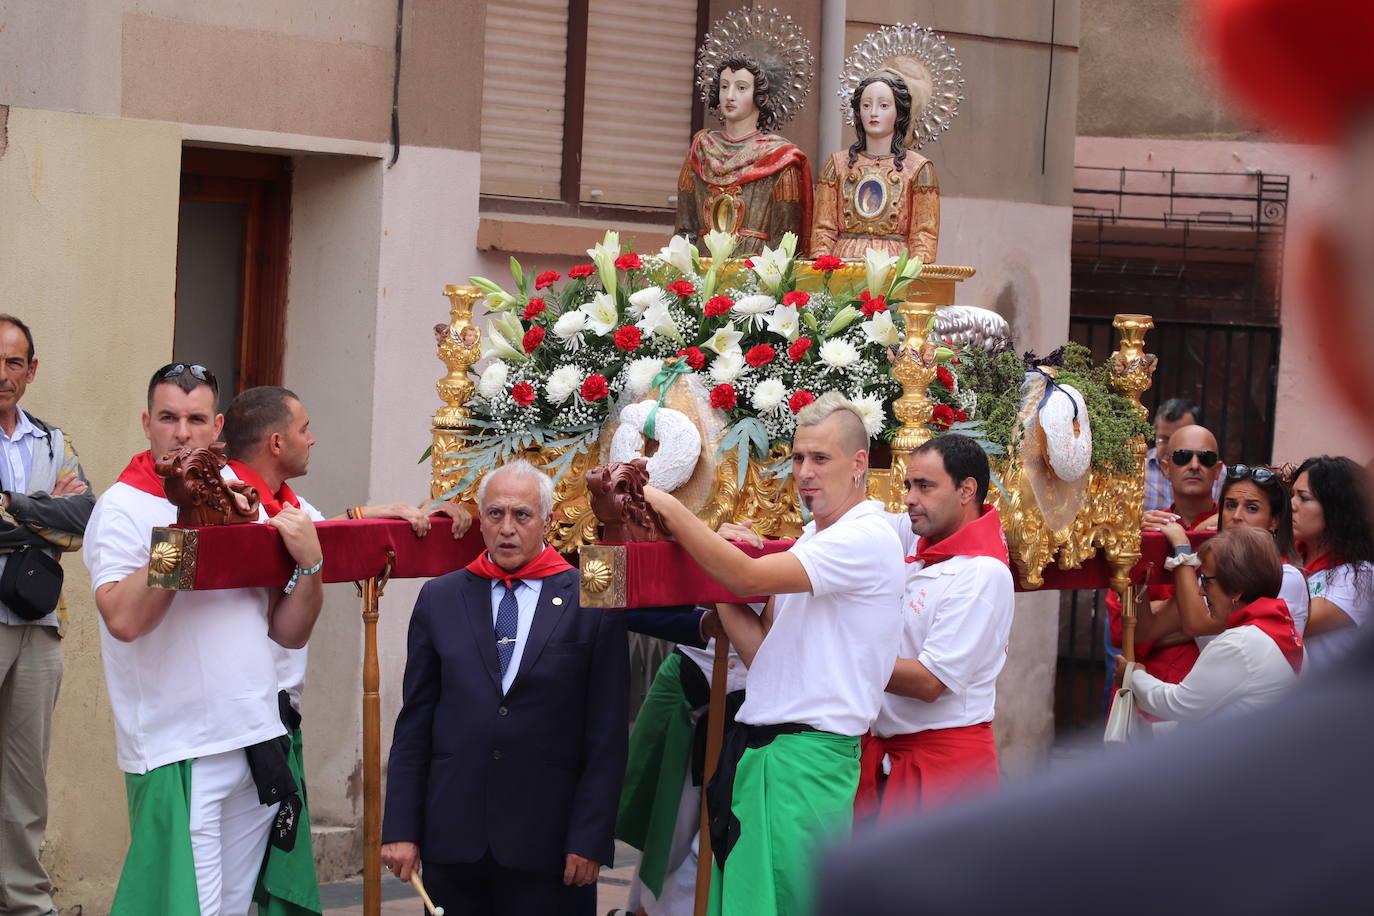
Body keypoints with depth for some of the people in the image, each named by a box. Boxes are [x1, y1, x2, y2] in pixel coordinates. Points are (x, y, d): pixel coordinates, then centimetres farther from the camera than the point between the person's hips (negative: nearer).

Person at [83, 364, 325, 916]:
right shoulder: (123, 507, -5)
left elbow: (290, 633, 13)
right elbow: (124, 618, -22)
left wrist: (309, 561, -4)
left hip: (258, 745, 6)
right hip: (177, 754, -6)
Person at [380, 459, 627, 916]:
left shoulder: (593, 603, 1)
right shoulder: (439, 598, 9)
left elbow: (607, 736, -1)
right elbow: (414, 723, 9)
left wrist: (590, 840, -6)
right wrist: (401, 827, 3)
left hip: (547, 842, -2)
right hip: (453, 838, 2)